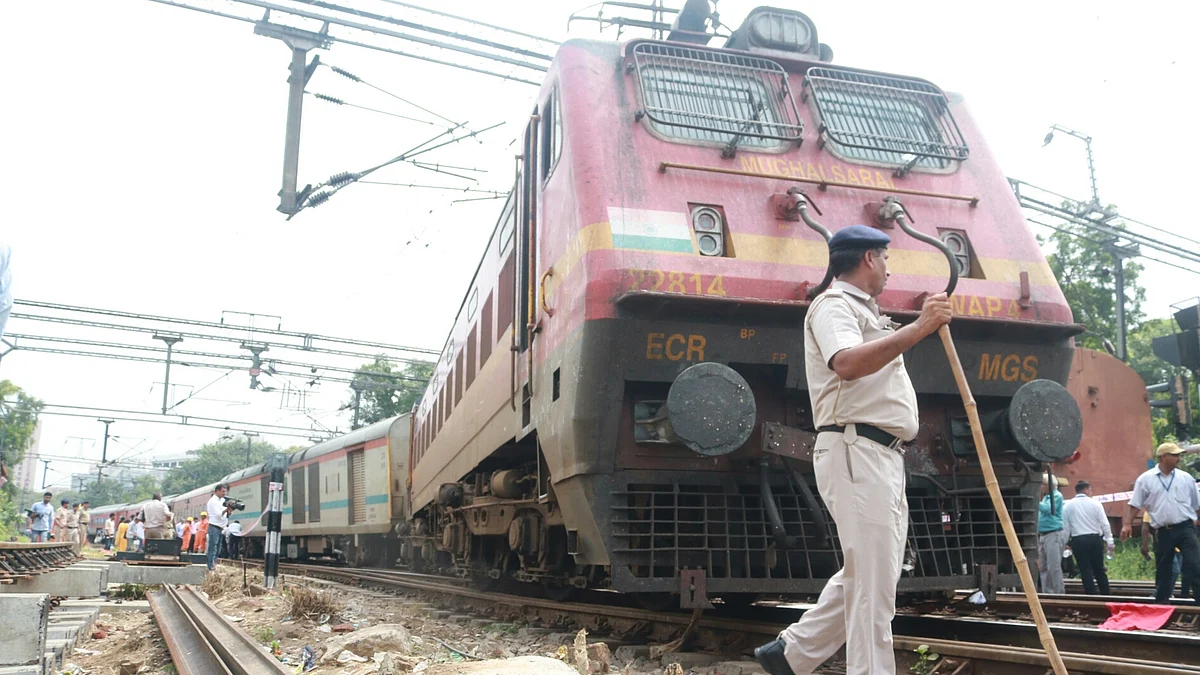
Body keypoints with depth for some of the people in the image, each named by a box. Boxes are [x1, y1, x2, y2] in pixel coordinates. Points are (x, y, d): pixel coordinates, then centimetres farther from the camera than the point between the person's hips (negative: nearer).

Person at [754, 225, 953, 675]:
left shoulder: (866, 313, 25)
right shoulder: (833, 304, -6)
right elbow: (847, 364, -26)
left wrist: (930, 322, 29)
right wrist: (918, 328, -27)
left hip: (885, 457, 10)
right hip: (855, 451, -10)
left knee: (871, 575, 13)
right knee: (872, 580, -9)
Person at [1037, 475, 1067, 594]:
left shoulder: (1057, 496, -7)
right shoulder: (1046, 497, 20)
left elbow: (1048, 509, -22)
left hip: (1054, 534, -9)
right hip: (1043, 535, 9)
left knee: (1054, 567, -10)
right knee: (1043, 567, 10)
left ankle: (1059, 593, -7)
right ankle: (1047, 593, 14)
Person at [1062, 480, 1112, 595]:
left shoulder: (1068, 506, 2)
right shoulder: (1095, 504, 0)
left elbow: (1065, 527, 2)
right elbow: (1105, 524, -2)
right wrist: (1109, 541, 5)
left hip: (1078, 541, 0)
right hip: (1094, 539, 0)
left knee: (1086, 570, 3)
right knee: (1099, 569, 12)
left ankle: (1091, 595, 1)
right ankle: (1105, 594, 15)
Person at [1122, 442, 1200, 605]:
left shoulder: (1186, 478, 6)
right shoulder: (1146, 479, 1)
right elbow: (1135, 504, 2)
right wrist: (1127, 524, -7)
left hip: (1185, 528, 0)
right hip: (1163, 532, 0)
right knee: (1163, 570, 10)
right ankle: (1161, 603, 21)